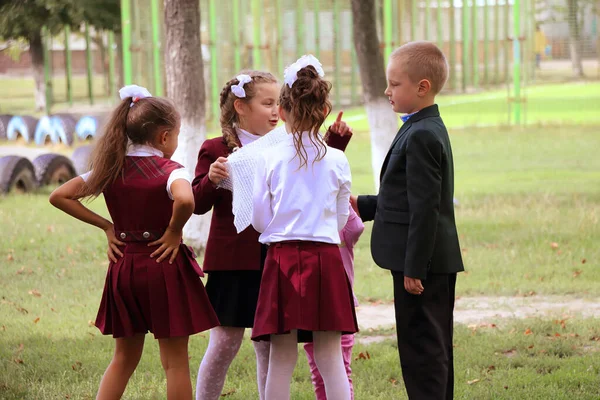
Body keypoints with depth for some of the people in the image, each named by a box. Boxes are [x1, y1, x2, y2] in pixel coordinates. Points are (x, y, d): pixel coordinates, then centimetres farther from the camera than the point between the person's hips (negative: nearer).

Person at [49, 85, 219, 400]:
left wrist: (107, 226, 5)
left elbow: (59, 196, 5)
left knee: (124, 357, 16)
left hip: (124, 267, 5)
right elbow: (185, 200, -35)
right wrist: (174, 232, -16)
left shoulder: (110, 169, 4)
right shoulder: (169, 170, -12)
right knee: (175, 361, 4)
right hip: (164, 266, -5)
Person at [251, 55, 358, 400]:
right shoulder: (337, 161, -1)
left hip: (282, 258, 0)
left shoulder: (270, 159, -3)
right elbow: (341, 219, 8)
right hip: (326, 258, 0)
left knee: (282, 359, 4)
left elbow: (259, 220, 2)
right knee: (331, 358, 5)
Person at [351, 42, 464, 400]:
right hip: (436, 261, 10)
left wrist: (413, 268, -21)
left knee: (421, 348, -6)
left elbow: (425, 208, -21)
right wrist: (365, 205, 17)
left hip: (422, 261, -10)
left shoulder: (421, 136, -18)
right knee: (434, 348, 15)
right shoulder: (430, 129, 14)